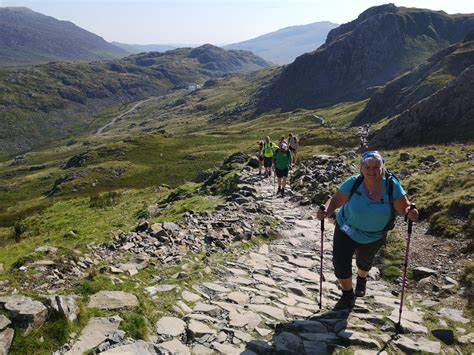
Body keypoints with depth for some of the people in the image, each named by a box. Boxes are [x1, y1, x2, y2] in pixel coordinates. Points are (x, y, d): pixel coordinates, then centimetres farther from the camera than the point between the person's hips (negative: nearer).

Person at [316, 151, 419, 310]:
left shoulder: (392, 185, -24)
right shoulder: (353, 183, -26)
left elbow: (404, 208, -20)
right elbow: (335, 200, -23)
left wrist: (410, 213, -43)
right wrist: (326, 212, -43)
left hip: (374, 237, 2)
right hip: (347, 231, -1)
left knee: (364, 263, 27)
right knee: (340, 262, -9)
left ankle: (362, 279, 64)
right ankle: (348, 295, 20)